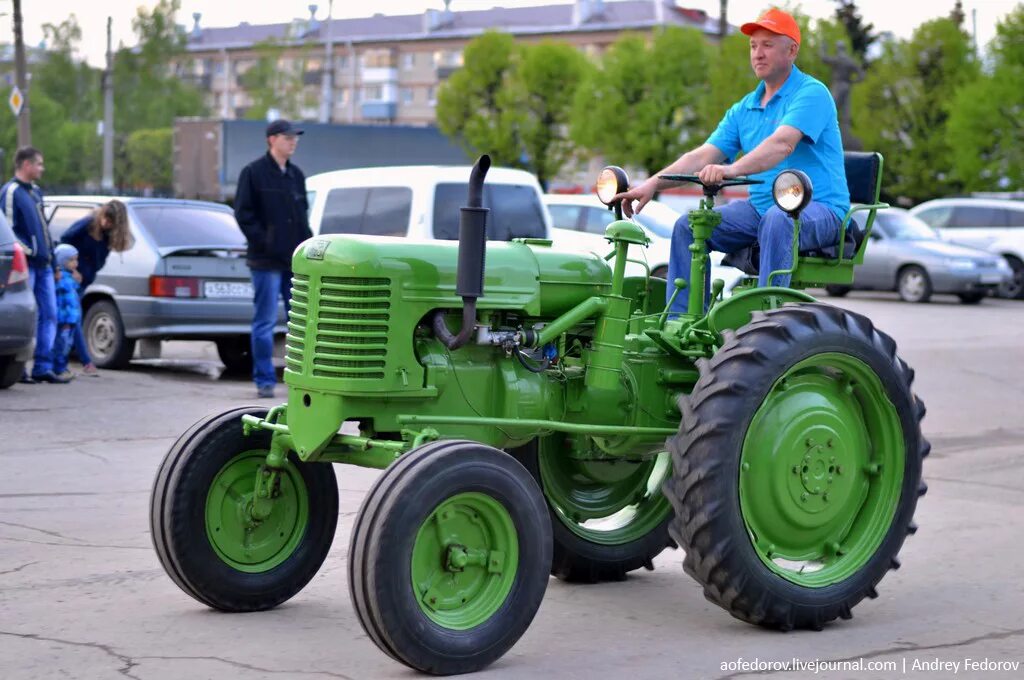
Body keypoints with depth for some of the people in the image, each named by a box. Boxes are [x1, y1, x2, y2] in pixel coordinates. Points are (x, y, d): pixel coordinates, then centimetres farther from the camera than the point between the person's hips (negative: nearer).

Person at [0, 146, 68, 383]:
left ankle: (43, 367, 9)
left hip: (43, 265, 8)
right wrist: (30, 251, -18)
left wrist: (50, 256, 18)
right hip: (26, 265, -8)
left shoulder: (35, 192, 18)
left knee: (49, 314, 5)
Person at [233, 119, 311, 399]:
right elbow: (243, 214, -8)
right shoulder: (253, 173, -4)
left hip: (296, 261, 6)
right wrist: (264, 242, -14)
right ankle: (264, 380, 4)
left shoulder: (296, 174, 15)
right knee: (265, 321, -2)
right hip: (267, 261, -6)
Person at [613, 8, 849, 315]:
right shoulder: (744, 109, 14)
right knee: (689, 226, -9)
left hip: (819, 210, -7)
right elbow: (703, 155, 5)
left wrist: (733, 169, -43)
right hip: (760, 207, 7)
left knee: (777, 219, -39)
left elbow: (783, 144, -27)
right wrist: (653, 183, -10)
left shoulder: (812, 93, -9)